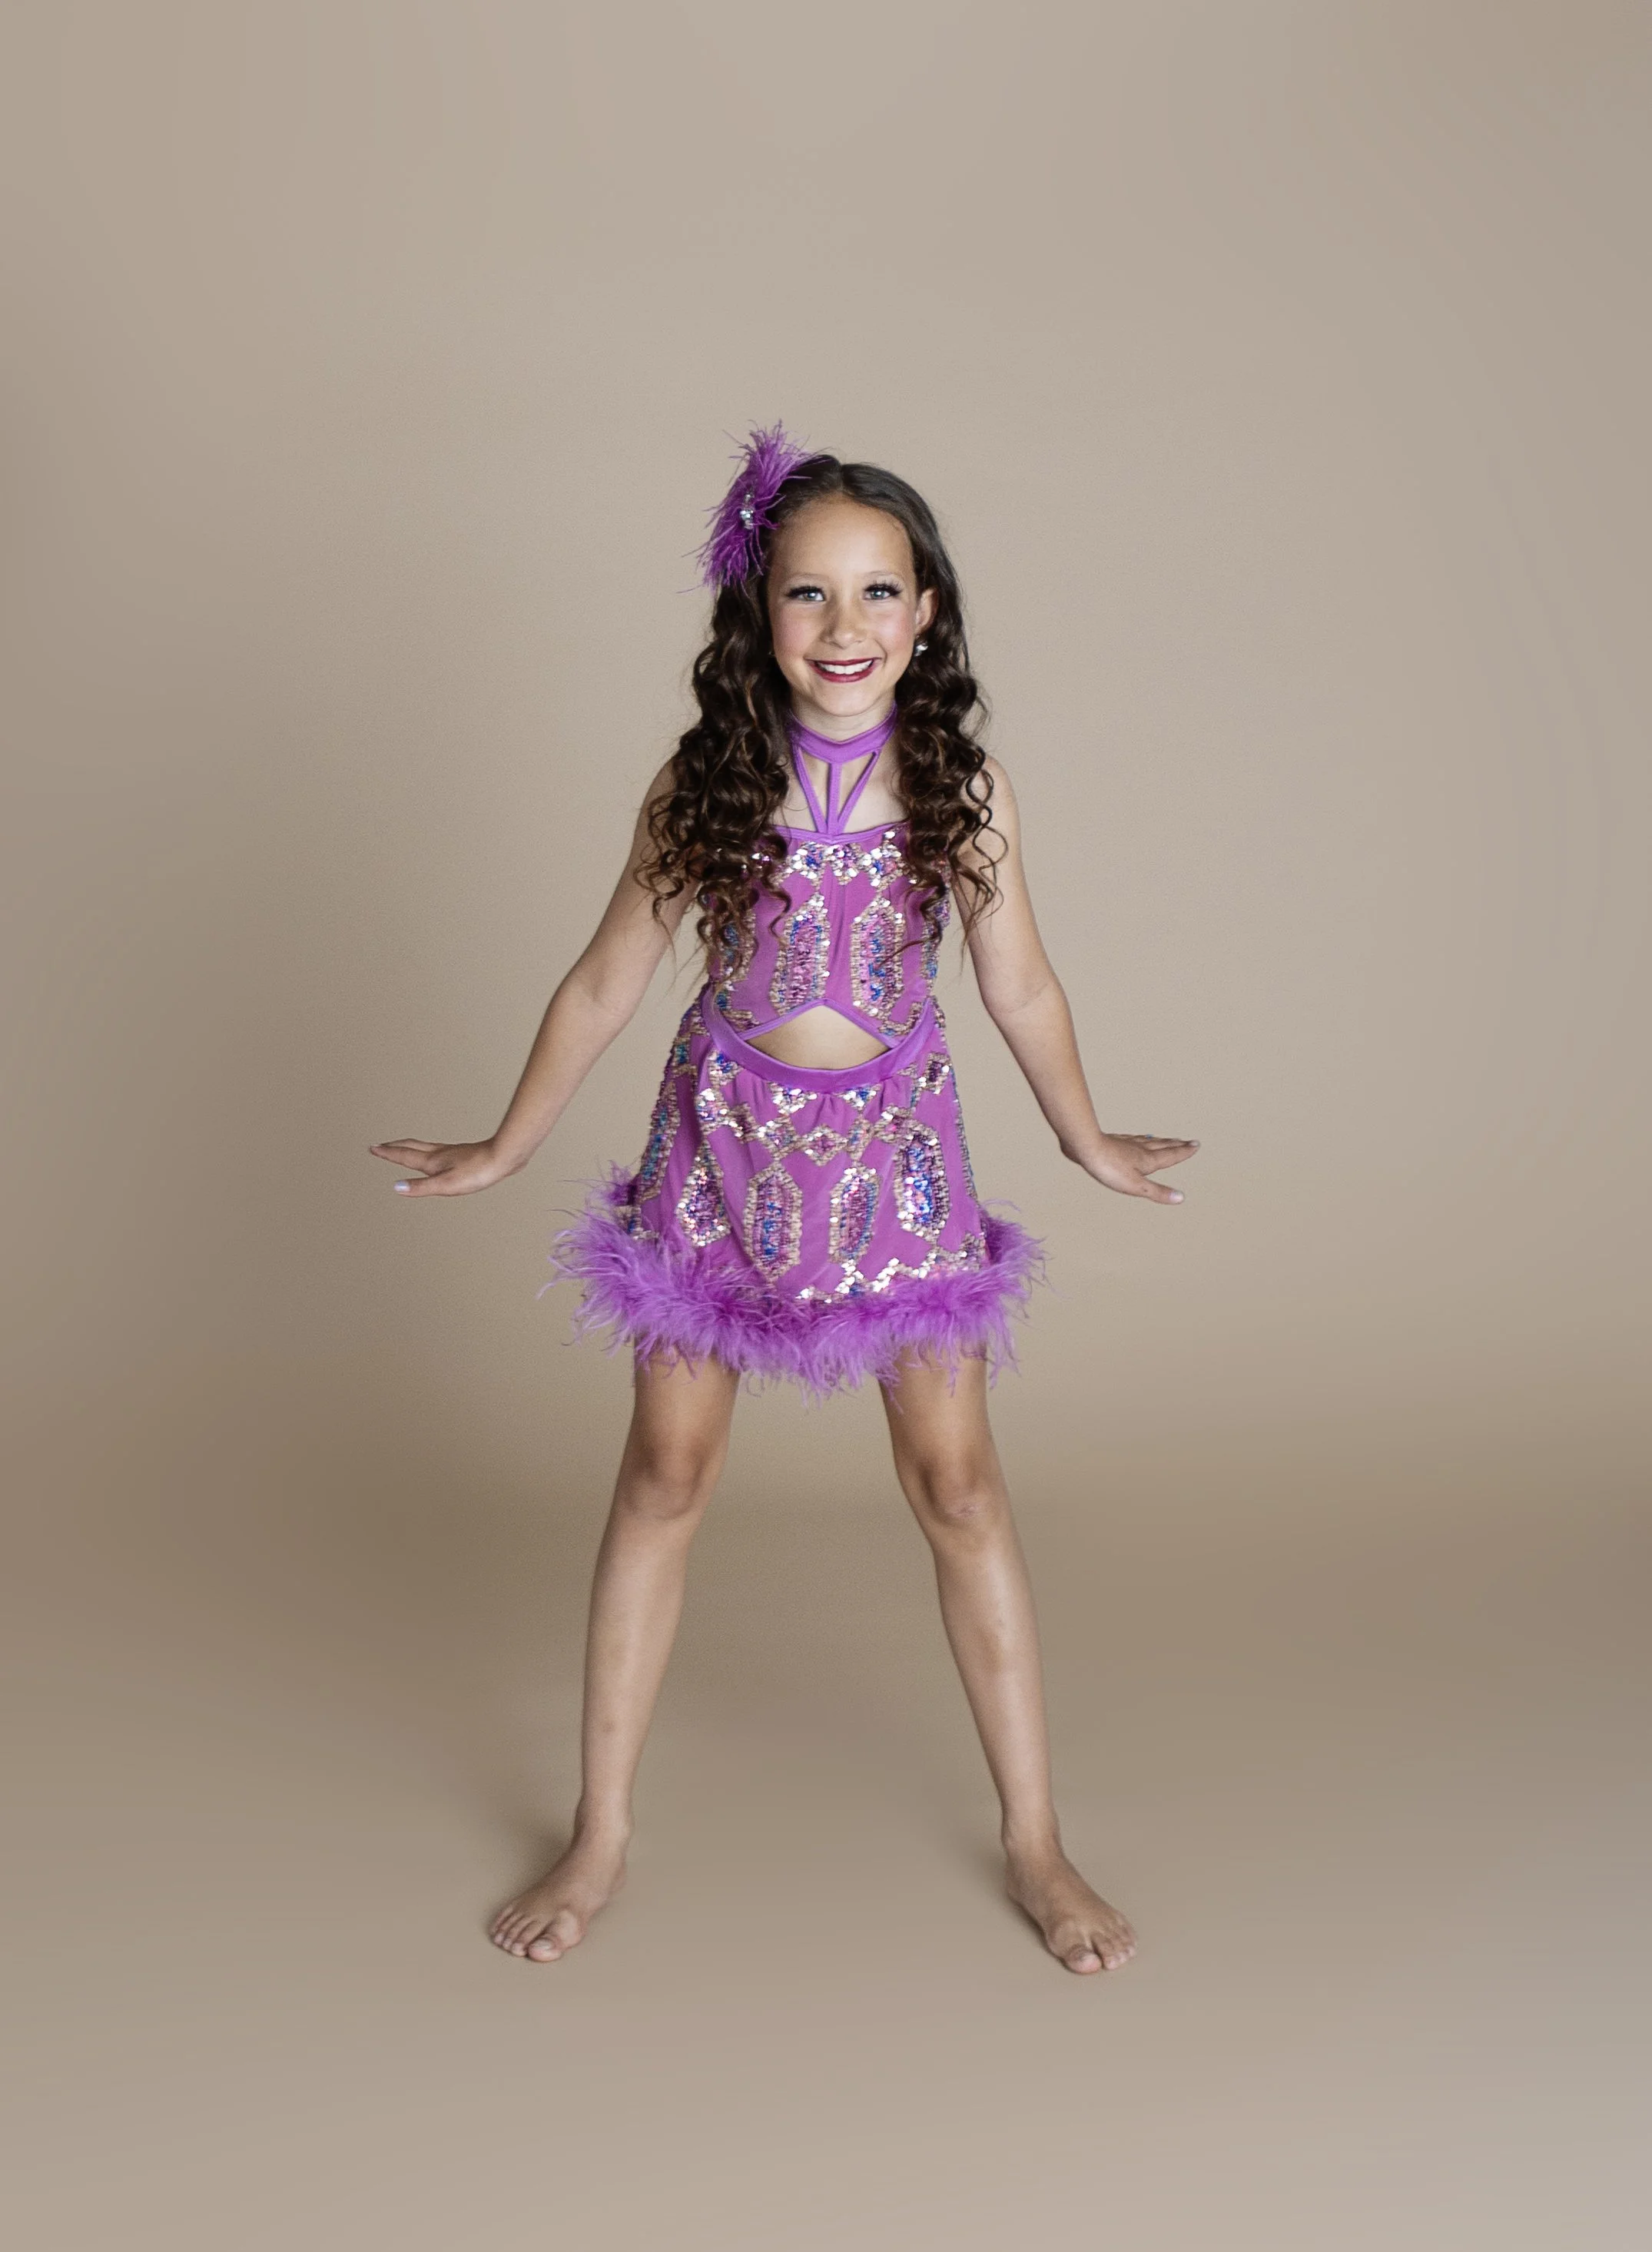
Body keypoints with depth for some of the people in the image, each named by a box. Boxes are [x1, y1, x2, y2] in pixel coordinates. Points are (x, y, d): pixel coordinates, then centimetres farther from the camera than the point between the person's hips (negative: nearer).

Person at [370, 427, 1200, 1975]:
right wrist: (502, 1152, 10)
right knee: (665, 1473, 8)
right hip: (722, 1143, 0)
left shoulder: (962, 785, -8)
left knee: (958, 1485, 5)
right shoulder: (704, 783, -9)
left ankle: (1034, 1842, 21)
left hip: (896, 1151, 0)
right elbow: (605, 985, 2)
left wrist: (1088, 1143, 17)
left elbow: (1019, 988, 6)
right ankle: (601, 1837, 23)